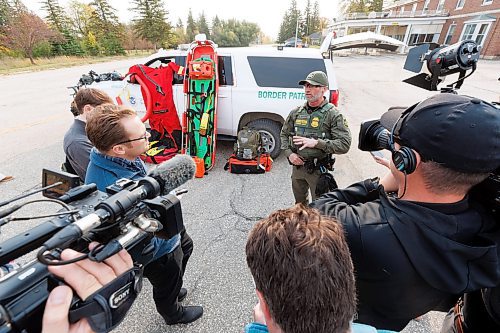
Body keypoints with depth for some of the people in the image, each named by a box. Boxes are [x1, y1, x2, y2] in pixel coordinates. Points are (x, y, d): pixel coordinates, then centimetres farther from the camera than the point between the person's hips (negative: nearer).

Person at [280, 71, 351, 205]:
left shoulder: (333, 114, -11)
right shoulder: (296, 112, 3)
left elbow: (344, 145, -17)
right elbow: (284, 134, 14)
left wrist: (316, 143, -27)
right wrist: (289, 153, -3)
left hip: (319, 170, -5)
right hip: (297, 166, 5)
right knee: (299, 203, 25)